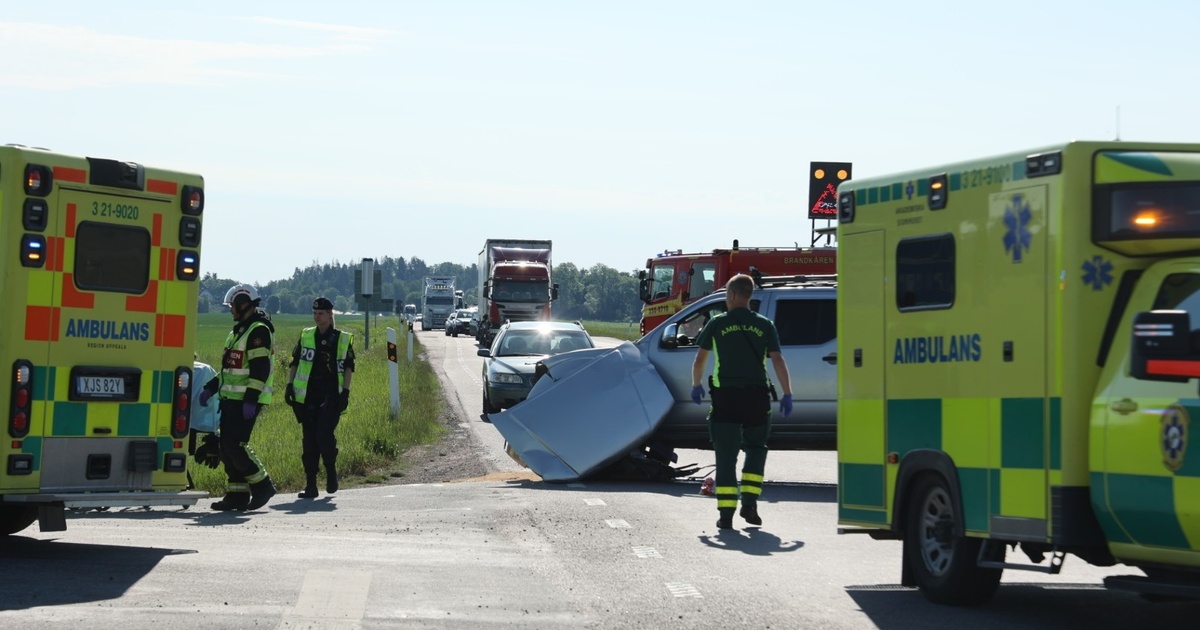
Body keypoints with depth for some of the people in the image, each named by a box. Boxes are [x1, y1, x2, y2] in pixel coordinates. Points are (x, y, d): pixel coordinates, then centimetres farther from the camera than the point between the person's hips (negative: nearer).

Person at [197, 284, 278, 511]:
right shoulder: (239, 330, 20)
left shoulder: (259, 330, -12)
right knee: (227, 447, 6)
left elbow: (260, 368, -20)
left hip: (247, 401, -10)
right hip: (232, 399, 10)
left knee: (235, 445, -14)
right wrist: (211, 388, 20)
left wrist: (251, 399, -25)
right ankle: (237, 494, 9)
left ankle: (262, 485, -3)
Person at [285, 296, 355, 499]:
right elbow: (294, 363, 16)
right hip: (307, 396, 3)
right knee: (309, 440, 2)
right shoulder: (305, 336, 12)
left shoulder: (343, 339, 5)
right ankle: (310, 485, 6)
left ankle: (331, 472, 8)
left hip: (331, 396, -3)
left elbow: (349, 367, 6)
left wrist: (345, 392, -3)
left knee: (324, 435, -16)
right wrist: (289, 385, 5)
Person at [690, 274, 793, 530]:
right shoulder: (764, 326, 4)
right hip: (757, 396, 1)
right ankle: (749, 503, 5)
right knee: (756, 449, 19)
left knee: (726, 455, 3)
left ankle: (726, 514, -3)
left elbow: (700, 359, 5)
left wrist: (696, 386, 21)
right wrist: (787, 394, 1)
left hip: (726, 396, -1)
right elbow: (778, 361, -3)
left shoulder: (717, 324, 1)